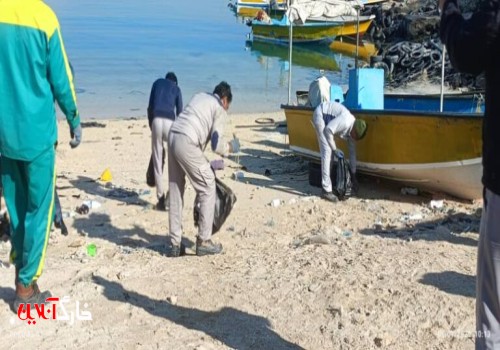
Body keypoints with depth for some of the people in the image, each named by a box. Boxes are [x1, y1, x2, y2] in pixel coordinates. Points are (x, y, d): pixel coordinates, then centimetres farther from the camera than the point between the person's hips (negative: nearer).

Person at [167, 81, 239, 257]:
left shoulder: (200, 96, 25)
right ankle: (204, 241, 8)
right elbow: (217, 145, -6)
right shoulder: (220, 110, 4)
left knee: (175, 191, 13)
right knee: (207, 188, 5)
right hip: (187, 144, -7)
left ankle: (175, 244, 17)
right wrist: (230, 147, 16)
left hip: (172, 137, 8)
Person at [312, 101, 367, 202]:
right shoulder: (346, 121, -27)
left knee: (330, 150, 11)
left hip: (327, 118, 10)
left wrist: (354, 175, 11)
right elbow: (328, 130, -27)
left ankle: (327, 184, 19)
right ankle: (326, 190, -15)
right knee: (327, 151, -14)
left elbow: (352, 152, 8)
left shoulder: (351, 129, 0)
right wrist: (335, 149, -17)